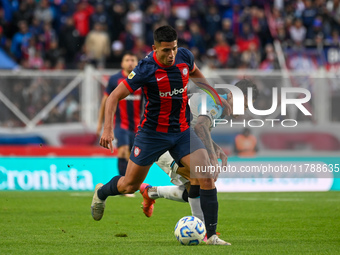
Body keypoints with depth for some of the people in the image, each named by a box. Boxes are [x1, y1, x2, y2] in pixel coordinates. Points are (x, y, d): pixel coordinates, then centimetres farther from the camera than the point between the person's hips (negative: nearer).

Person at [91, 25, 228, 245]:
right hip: (153, 133, -3)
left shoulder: (185, 56, -7)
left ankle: (211, 235, -9)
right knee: (130, 185, 10)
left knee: (207, 177, -15)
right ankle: (101, 192, 45)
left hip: (183, 131, 3)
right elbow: (115, 96, -17)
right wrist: (108, 128, -27)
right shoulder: (147, 69, -21)